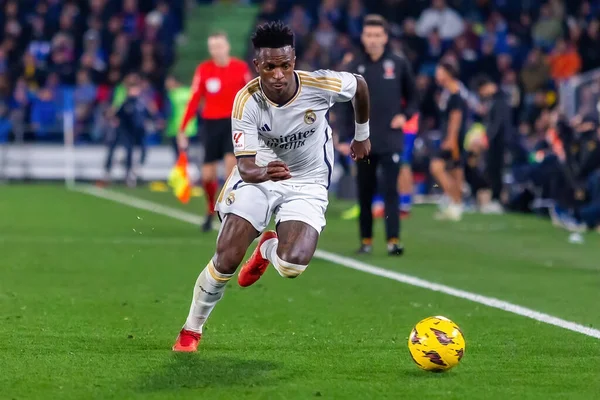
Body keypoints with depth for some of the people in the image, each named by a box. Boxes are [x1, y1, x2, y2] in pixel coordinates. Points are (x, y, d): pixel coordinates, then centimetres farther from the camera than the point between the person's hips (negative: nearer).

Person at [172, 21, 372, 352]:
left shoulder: (319, 86, -24)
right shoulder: (247, 101, -24)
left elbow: (360, 85, 0)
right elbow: (245, 166, -27)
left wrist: (362, 135, 15)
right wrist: (264, 172, -52)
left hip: (308, 183, 0)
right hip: (258, 176, 0)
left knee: (292, 266, -22)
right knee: (226, 260, -13)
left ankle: (269, 249, 18)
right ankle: (191, 330, 13)